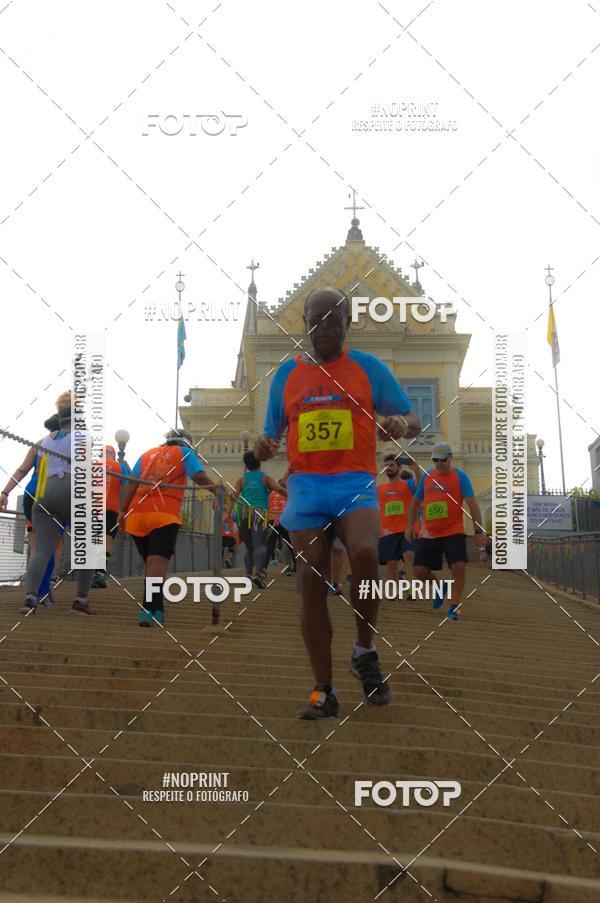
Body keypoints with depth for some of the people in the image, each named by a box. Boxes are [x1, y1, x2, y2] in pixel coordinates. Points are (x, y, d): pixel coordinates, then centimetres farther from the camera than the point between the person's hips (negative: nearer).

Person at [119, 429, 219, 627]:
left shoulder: (147, 454, 24)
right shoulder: (185, 453, 14)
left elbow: (131, 484, 11)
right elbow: (199, 477, -4)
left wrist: (123, 511, 5)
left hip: (137, 514, 5)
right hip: (165, 516, -5)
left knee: (151, 563, 17)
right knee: (158, 562, -12)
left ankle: (157, 611, 21)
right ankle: (148, 610, -29)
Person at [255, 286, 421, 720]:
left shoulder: (369, 367, 7)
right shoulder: (287, 373, 13)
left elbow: (414, 419, 7)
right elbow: (273, 432, 19)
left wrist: (401, 423, -18)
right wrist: (265, 445, -5)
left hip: (355, 481, -2)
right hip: (305, 485, 2)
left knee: (365, 554, -29)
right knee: (313, 582, -3)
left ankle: (365, 652, -4)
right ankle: (324, 691, 7)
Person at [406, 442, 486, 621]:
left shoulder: (460, 476, -3)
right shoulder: (426, 477, 9)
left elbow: (472, 504, -8)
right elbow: (415, 503, 19)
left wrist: (479, 531, -15)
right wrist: (410, 526, 10)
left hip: (454, 532, -4)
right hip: (428, 533, 4)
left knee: (458, 567, -16)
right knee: (419, 570, 0)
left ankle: (454, 606, 0)